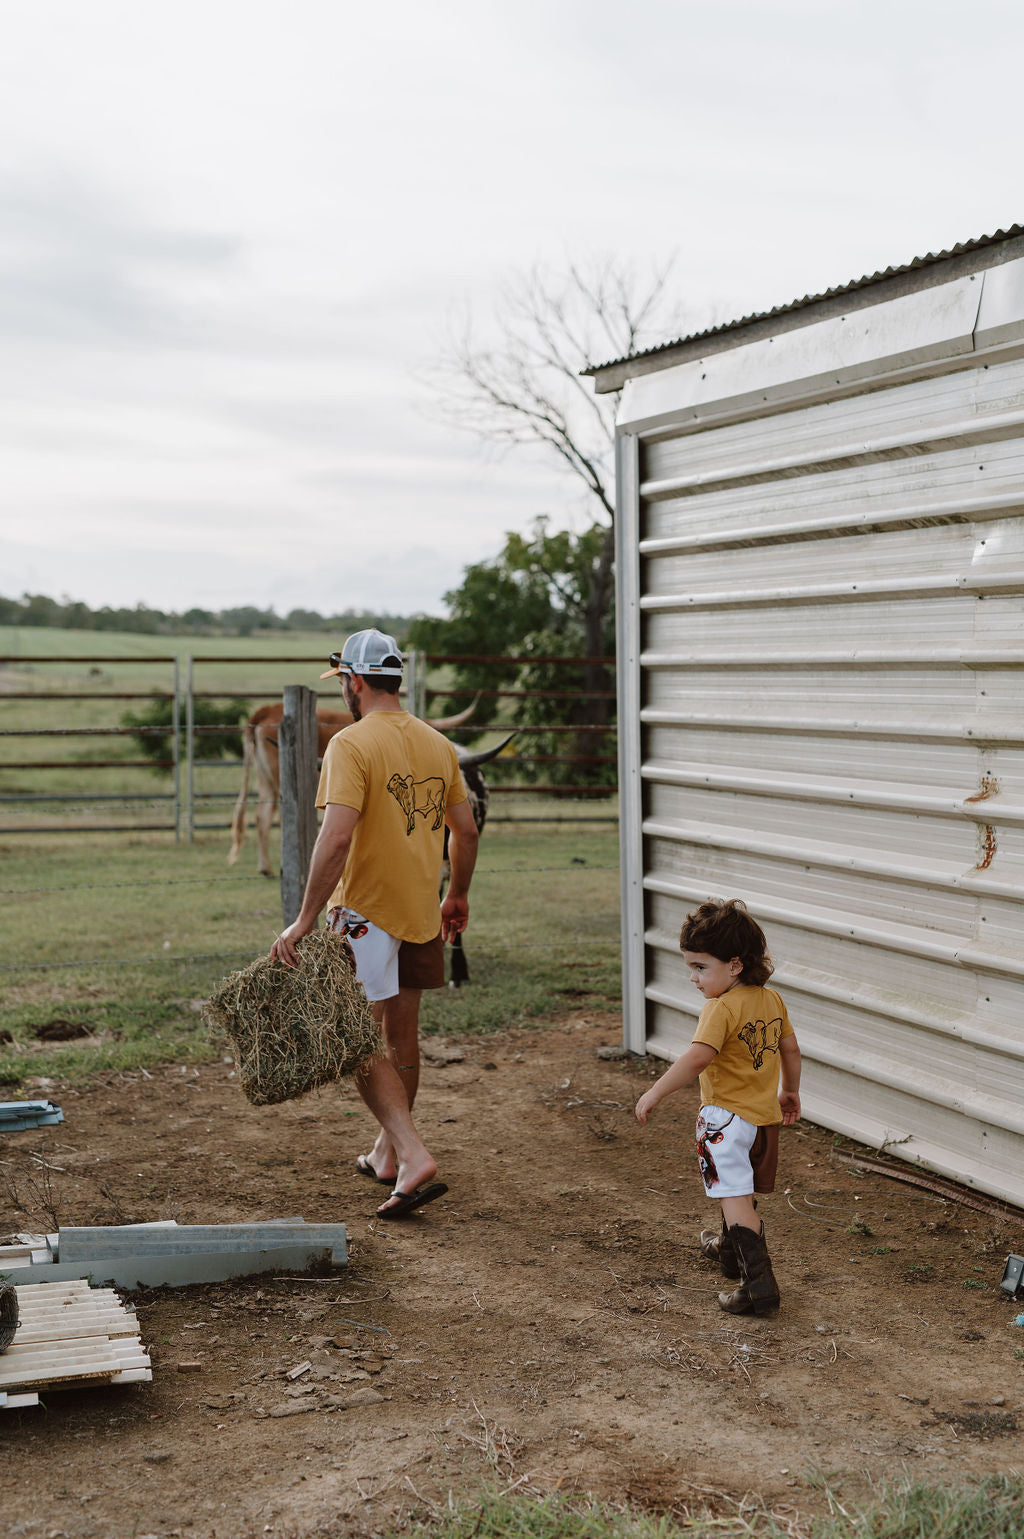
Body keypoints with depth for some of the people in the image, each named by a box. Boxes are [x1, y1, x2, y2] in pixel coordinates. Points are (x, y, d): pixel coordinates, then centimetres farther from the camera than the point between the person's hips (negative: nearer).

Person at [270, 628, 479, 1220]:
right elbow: (466, 829, 13)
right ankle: (389, 1153, 32)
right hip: (421, 913, 7)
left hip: (366, 913, -7)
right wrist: (458, 895, 27)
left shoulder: (352, 744, -15)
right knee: (403, 1036, 18)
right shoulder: (438, 744, 6)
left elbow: (337, 837, -25)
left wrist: (306, 919, -22)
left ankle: (414, 1156, -15)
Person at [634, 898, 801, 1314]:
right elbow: (790, 1049, 16)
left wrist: (654, 1094, -26)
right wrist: (789, 1092, 31)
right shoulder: (772, 1000, 5)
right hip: (766, 1117, 9)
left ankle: (758, 1282, -16)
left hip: (727, 1118, -9)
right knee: (740, 1192, 28)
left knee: (736, 1200, -8)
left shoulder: (721, 1009, -21)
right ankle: (730, 1249, 49)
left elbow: (696, 1059, -32)